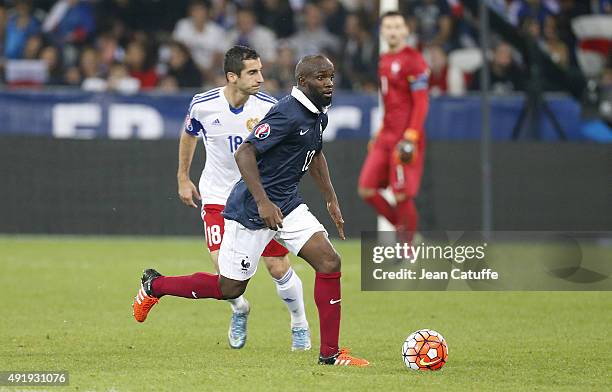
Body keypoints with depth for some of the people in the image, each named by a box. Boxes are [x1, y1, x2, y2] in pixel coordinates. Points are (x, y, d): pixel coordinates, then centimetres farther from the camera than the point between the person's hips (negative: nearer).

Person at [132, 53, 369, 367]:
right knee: (230, 288, 3)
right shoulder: (287, 113, -22)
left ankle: (330, 353, -4)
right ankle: (155, 286, 26)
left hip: (287, 204, 8)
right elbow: (244, 153, -26)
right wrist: (263, 202, -31)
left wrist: (331, 200, 24)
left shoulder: (319, 115, 8)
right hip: (250, 210, -8)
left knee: (329, 262, -8)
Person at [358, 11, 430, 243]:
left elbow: (421, 103, -13)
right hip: (386, 136, 8)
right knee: (366, 189, 2)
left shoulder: (413, 61, -9)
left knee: (402, 195, -8)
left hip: (406, 136, -8)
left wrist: (410, 137, -21)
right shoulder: (384, 60, 16)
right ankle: (403, 230, 16)